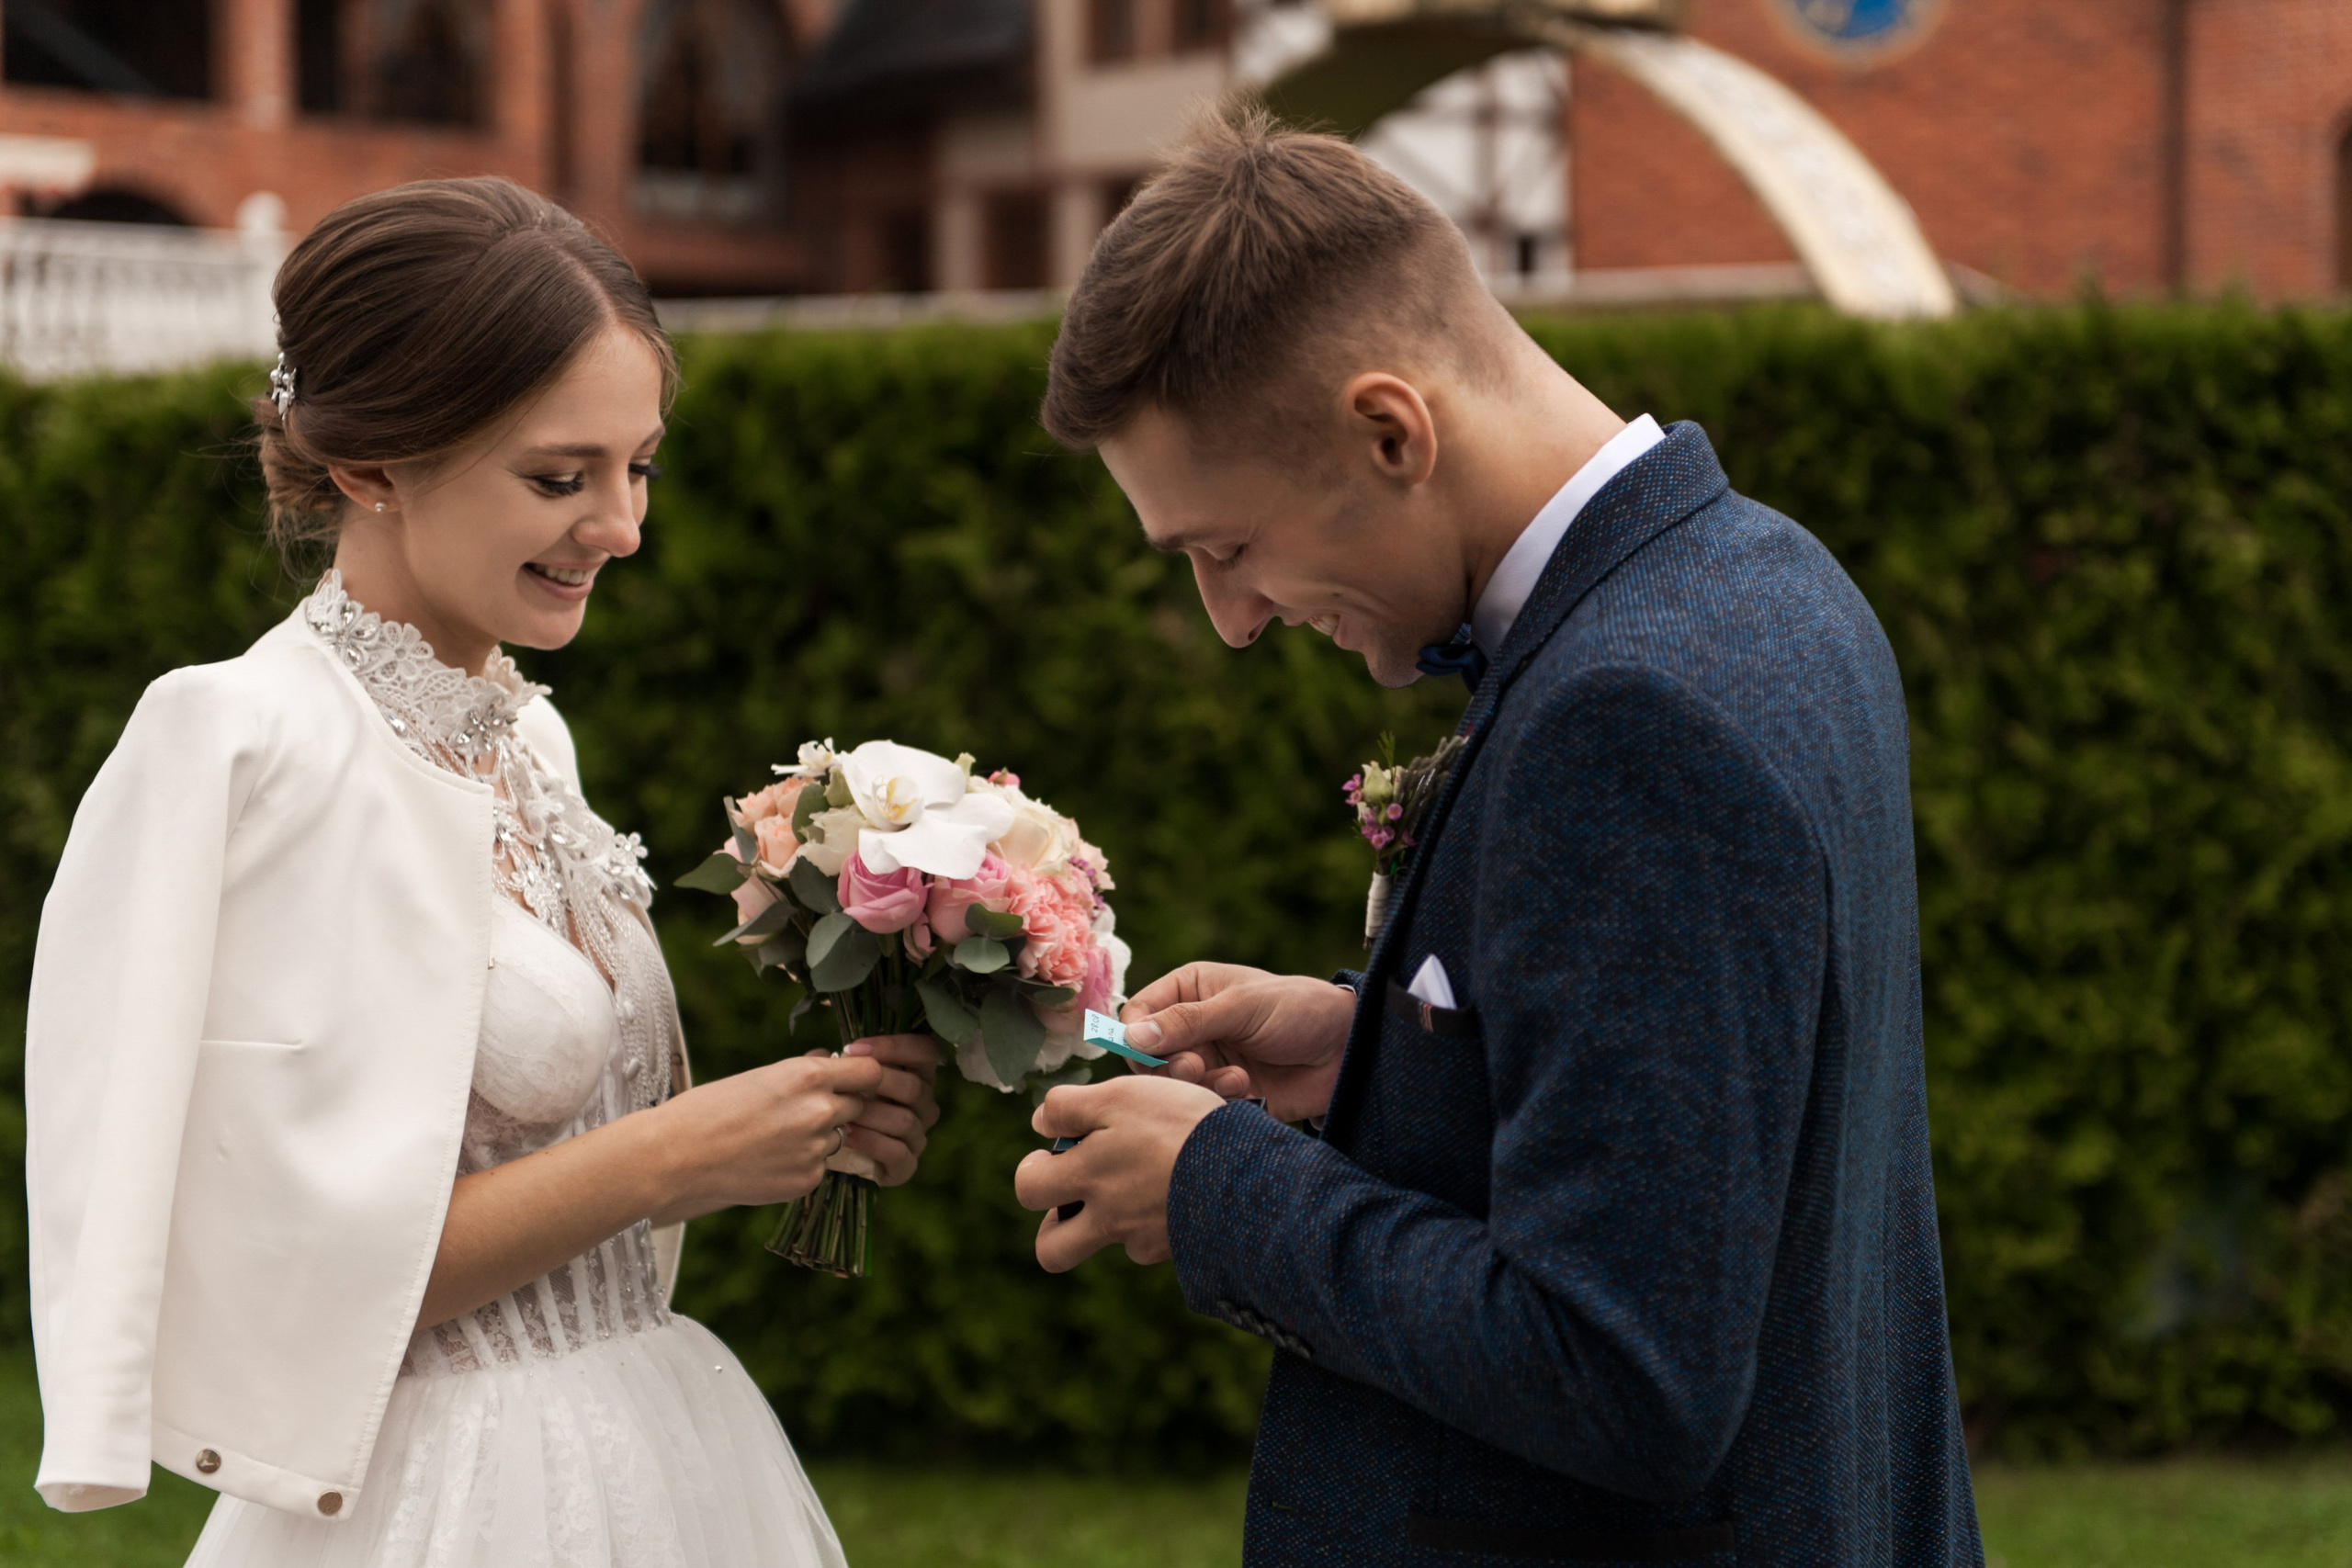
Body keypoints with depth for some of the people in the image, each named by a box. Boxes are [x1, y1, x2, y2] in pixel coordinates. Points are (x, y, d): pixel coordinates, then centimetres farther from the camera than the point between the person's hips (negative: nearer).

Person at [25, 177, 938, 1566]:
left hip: (659, 1456, 7)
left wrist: (804, 1121, -3)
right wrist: (672, 1155, -18)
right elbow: (281, 1275, -19)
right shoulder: (256, 750, -17)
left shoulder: (524, 733, 6)